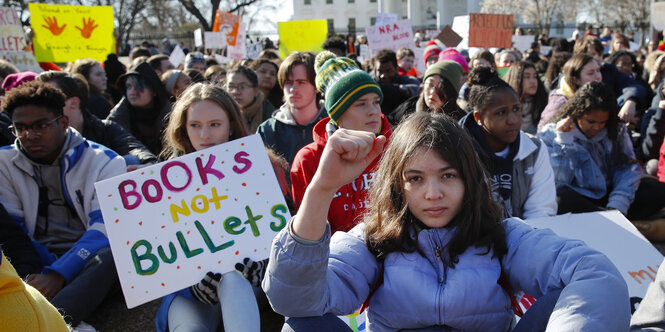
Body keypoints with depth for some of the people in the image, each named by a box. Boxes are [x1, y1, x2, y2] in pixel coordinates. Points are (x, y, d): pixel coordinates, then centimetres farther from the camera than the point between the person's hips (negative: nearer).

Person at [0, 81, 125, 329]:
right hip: (39, 261, 2)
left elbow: (105, 226, -12)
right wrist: (36, 272, -18)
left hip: (88, 259, -2)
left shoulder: (104, 162, -1)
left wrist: (58, 273, -27)